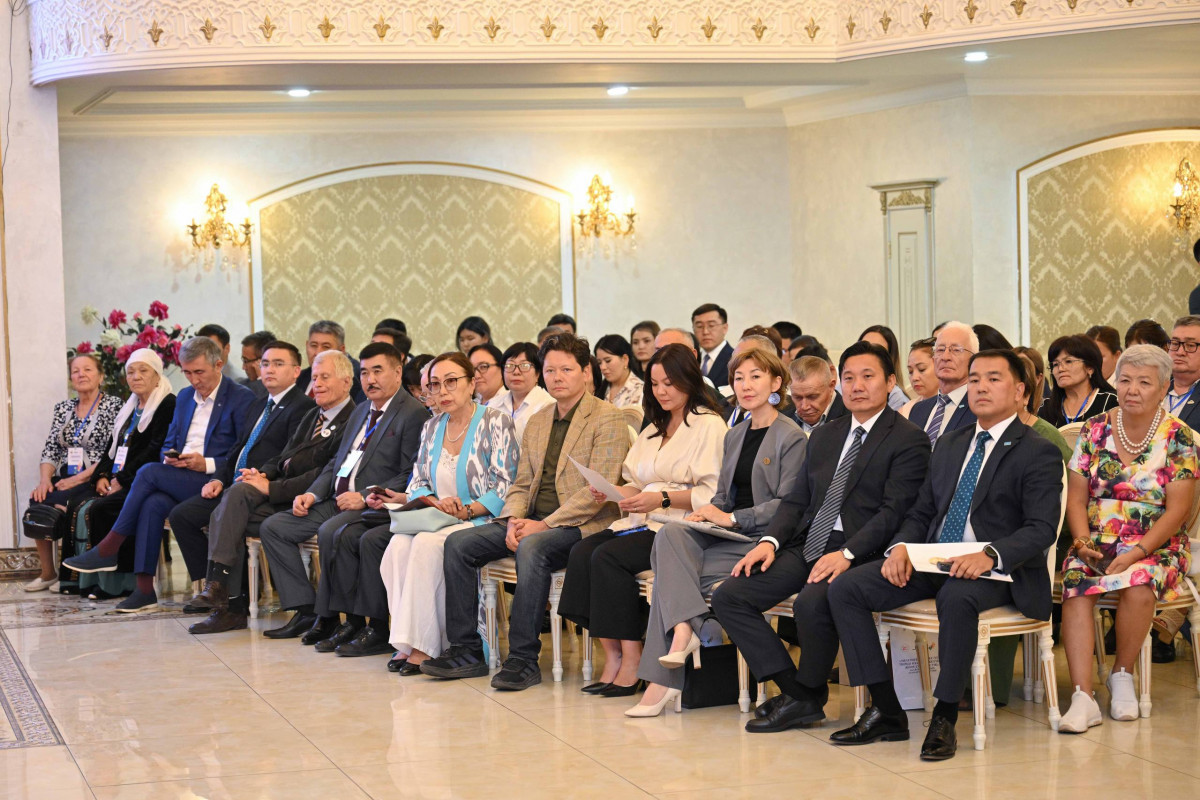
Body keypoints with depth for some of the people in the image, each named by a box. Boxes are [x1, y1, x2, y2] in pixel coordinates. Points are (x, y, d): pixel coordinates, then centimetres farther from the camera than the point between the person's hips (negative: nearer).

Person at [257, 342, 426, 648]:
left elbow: (410, 477, -15)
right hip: (337, 502, 9)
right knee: (273, 527, 1)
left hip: (374, 506, -9)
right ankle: (307, 610, -2)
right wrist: (312, 494, 7)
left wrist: (365, 497, -22)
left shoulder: (413, 414, -8)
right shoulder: (361, 412, 21)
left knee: (331, 532, -35)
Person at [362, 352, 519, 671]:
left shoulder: (495, 422, -2)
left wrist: (467, 510, -19)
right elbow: (418, 483, 15)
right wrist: (435, 502, -8)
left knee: (428, 543, -33)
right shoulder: (432, 428, 17)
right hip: (436, 520, 5)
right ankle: (407, 642, -25)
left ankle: (424, 644, -29)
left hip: (481, 521, -5)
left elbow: (505, 486, -7)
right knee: (398, 546, -27)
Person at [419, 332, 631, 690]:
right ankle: (465, 652, -7)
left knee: (532, 548, -37)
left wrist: (544, 524, -18)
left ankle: (523, 658, -31)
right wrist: (514, 520, -4)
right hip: (532, 521, 8)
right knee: (458, 543, -9)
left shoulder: (607, 419, -6)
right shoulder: (536, 422, 19)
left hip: (580, 525, -8)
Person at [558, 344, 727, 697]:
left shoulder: (710, 426, -3)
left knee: (609, 556, -27)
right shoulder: (655, 428, 25)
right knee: (582, 551, -18)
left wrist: (663, 499, -20)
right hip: (645, 522, 8)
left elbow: (713, 493, -13)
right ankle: (612, 655, -19)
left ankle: (631, 661, -20)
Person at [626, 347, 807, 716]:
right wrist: (707, 513, -2)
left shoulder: (791, 437, -4)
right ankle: (684, 628, -37)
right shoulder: (734, 436, 21)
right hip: (728, 535, 7)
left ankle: (662, 680, -20)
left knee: (671, 570, -24)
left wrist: (732, 518, -17)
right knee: (671, 533, -25)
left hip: (763, 539, -7)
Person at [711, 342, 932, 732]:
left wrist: (846, 554, -24)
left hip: (860, 551, -7)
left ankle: (809, 695, -8)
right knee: (728, 596, -10)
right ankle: (795, 693, -9)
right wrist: (770, 541, -1)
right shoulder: (824, 436, 21)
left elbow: (894, 511, -12)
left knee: (812, 603, -36)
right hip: (807, 548, 7)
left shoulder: (909, 440, -2)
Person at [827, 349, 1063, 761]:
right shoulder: (949, 444, 21)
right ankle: (886, 712, -10)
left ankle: (945, 719, -26)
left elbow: (1041, 529, -12)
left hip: (994, 571, -7)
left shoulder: (1038, 453, -1)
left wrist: (990, 555, -30)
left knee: (957, 597, -41)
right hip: (930, 562, 7)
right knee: (845, 588, -13)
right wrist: (901, 547, -3)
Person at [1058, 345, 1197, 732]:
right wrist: (1083, 540, -12)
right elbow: (1076, 496, 7)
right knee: (1075, 585, -30)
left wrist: (1137, 552, -18)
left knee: (1139, 585, -35)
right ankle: (1083, 698, -35)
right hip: (1097, 543, 2)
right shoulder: (1095, 430, 7)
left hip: (1155, 545, -2)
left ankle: (1122, 674, -9)